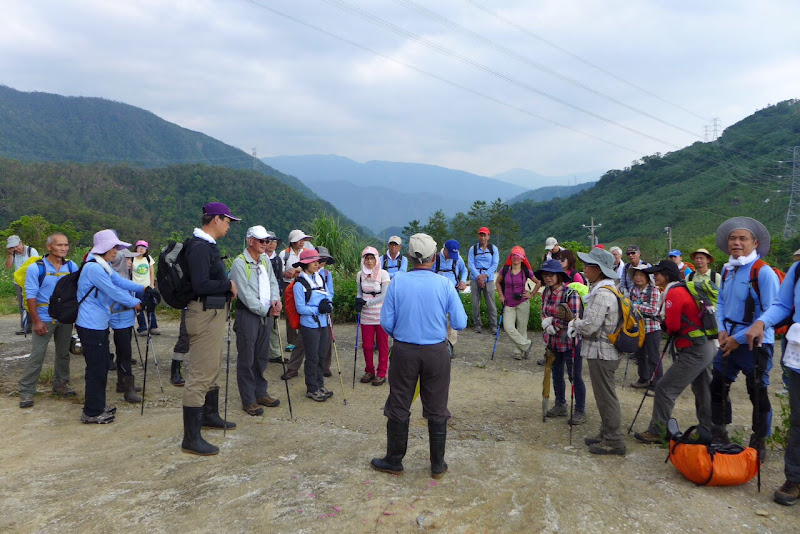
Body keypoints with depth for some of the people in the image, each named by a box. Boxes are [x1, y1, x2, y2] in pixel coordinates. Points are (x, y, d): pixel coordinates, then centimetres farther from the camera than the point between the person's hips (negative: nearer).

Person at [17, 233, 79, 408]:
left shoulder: (72, 266, 0)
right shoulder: (36, 268, -10)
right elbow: (30, 295, -10)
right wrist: (36, 321, -13)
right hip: (45, 319, -4)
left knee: (63, 353, 14)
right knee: (37, 355, -2)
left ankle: (60, 384, 29)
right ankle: (26, 391, 8)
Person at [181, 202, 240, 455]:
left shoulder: (207, 245, 14)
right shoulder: (199, 247, -19)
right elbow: (200, 285, -27)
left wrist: (226, 288, 5)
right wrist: (229, 285, -14)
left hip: (214, 313, 11)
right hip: (205, 315, -11)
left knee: (212, 369, 23)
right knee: (200, 375, -8)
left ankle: (210, 415, 40)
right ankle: (191, 438, -2)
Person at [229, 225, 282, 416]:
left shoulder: (265, 261, 14)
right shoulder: (240, 263, -11)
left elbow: (273, 282, 12)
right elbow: (245, 294, -16)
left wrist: (275, 299, -8)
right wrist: (265, 310, -15)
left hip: (266, 314, 7)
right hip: (247, 315, -7)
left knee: (262, 356, 15)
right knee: (247, 359, -1)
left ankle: (261, 393, 27)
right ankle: (248, 400, 9)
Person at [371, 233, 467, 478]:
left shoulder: (396, 283, -7)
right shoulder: (445, 285, -8)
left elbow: (386, 323, -4)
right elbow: (460, 323, -7)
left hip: (404, 351, 0)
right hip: (436, 352, 0)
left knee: (399, 408, 13)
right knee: (437, 410, 12)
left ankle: (394, 461, 25)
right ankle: (438, 465, 23)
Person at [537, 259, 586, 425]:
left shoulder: (571, 293, -20)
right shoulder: (546, 292, 3)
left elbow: (573, 320, -24)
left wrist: (551, 321, -16)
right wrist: (547, 325, -11)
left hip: (570, 342, -7)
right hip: (553, 341, 7)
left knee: (575, 377, 3)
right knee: (556, 375, 19)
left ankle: (580, 411, 17)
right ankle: (560, 406, 36)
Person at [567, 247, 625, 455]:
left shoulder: (602, 294, -22)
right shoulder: (608, 290, 12)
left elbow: (590, 326, -26)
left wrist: (575, 322, -6)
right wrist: (579, 325, 5)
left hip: (601, 353, -10)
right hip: (605, 351, 10)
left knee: (606, 397, -1)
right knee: (604, 396, 19)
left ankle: (614, 442, 8)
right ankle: (606, 434, 30)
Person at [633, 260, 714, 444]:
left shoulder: (674, 293, -15)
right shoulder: (685, 289, 15)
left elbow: (672, 325, -17)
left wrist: (666, 325, 3)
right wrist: (669, 327, 4)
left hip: (693, 351, -10)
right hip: (706, 347, 10)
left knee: (665, 388, -6)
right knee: (703, 391, 20)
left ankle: (657, 431, 0)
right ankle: (708, 431, 32)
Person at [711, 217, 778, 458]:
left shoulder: (764, 273, -16)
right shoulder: (727, 270, 6)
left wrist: (739, 338, -17)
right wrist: (722, 330, -1)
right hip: (729, 342, 7)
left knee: (758, 394, 5)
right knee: (718, 387, 13)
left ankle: (759, 444, 23)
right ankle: (719, 435, 30)